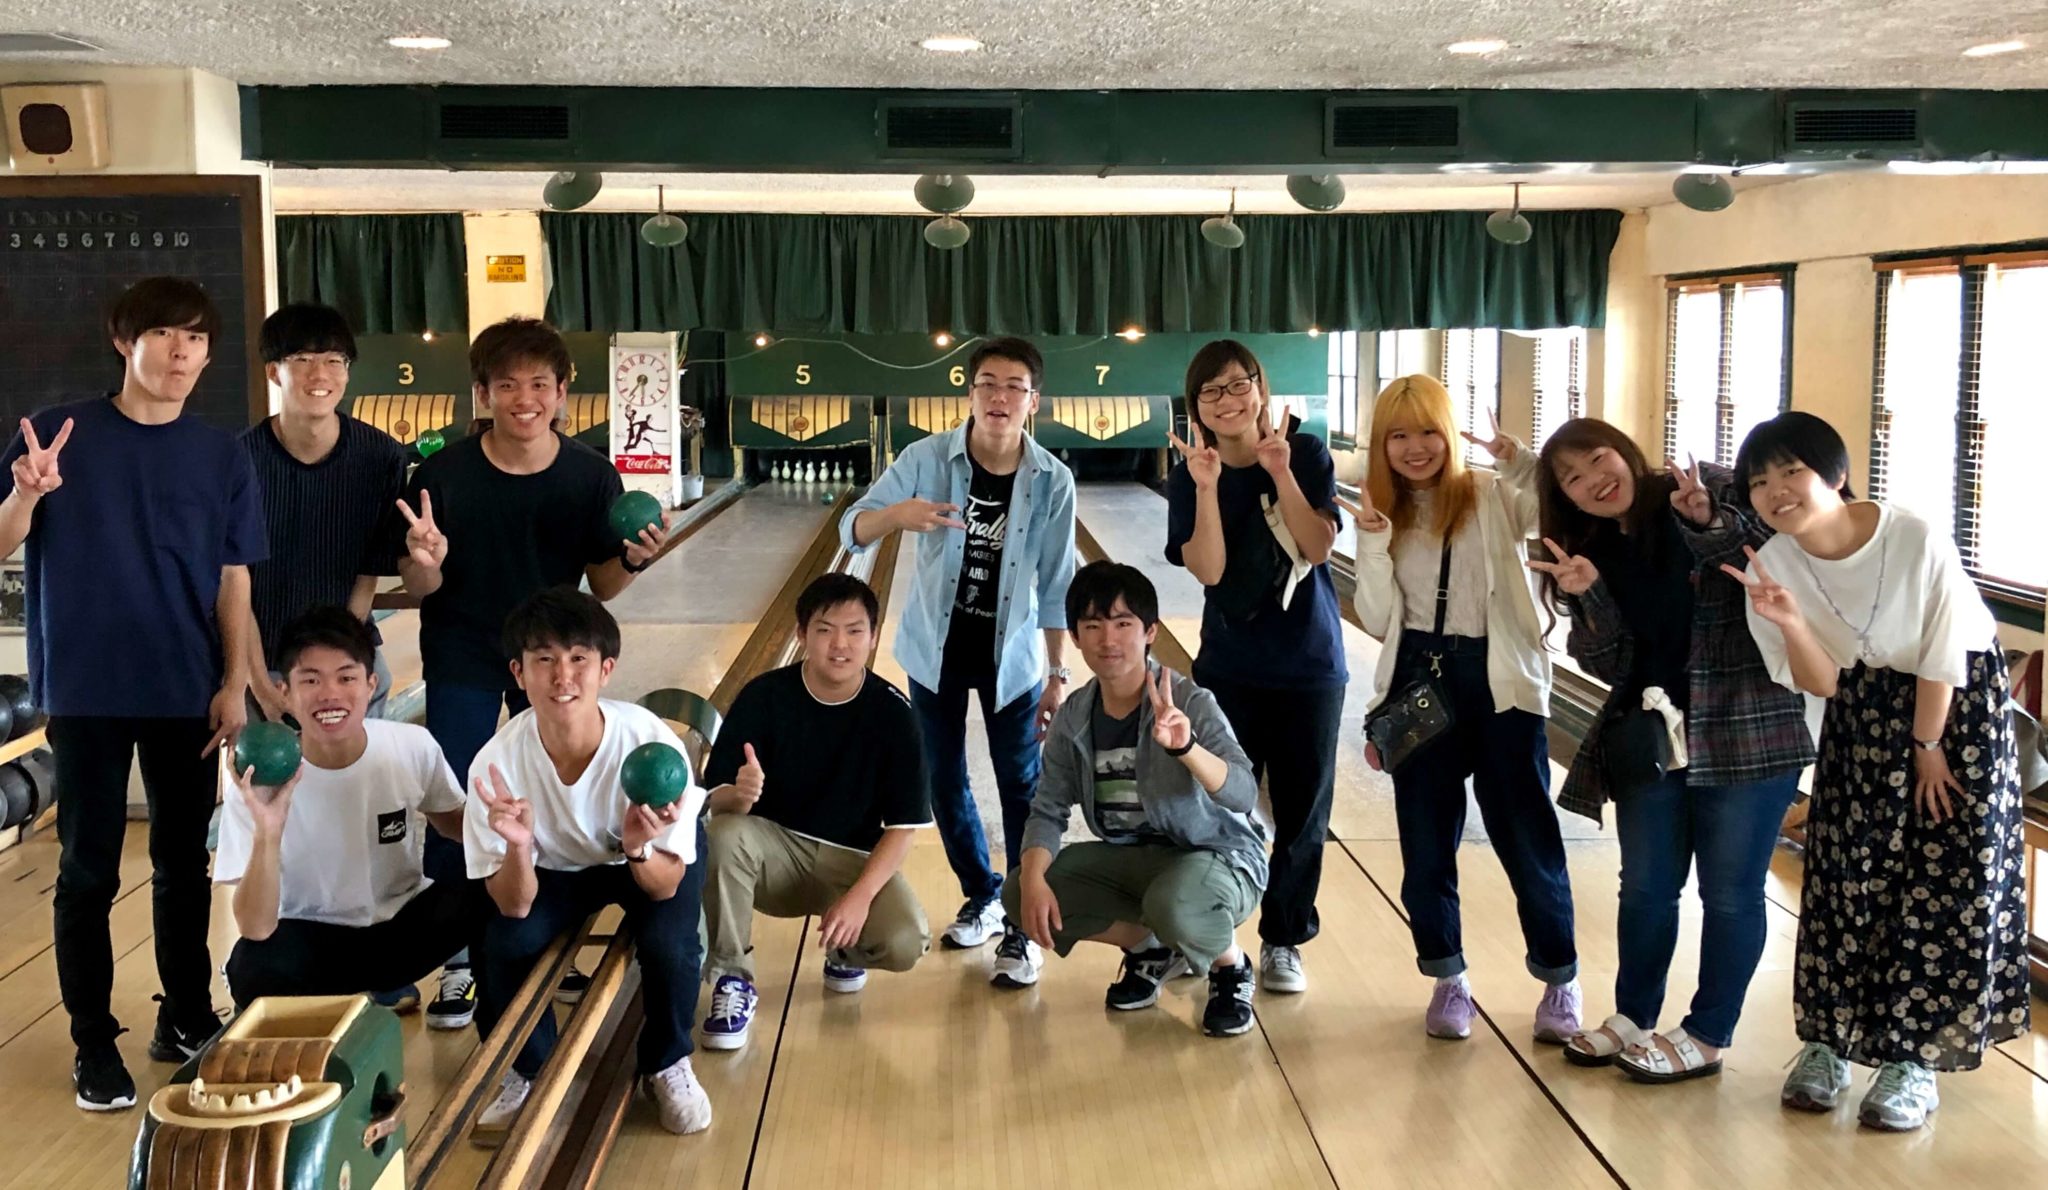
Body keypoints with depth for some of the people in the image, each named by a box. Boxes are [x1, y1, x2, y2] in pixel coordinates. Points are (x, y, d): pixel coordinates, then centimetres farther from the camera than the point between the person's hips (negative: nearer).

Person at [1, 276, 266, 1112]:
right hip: (86, 689, -2)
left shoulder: (222, 456, 3)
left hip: (187, 691, 2)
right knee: (88, 870, 3)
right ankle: (94, 1042, 12)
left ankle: (187, 1016, 25)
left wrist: (235, 683, -2)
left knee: (183, 861, 11)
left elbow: (233, 578, 5)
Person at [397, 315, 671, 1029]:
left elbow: (602, 586, -5)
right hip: (462, 660, -1)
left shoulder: (591, 477, -12)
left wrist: (634, 560, -26)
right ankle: (457, 964, 16)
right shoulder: (443, 475, -16)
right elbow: (420, 587, -11)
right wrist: (427, 560, -33)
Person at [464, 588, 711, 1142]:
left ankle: (667, 1065, 5)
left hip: (653, 858, -1)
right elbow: (514, 906, -25)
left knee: (668, 941, -28)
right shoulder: (497, 762, -30)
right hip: (555, 867, 1)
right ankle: (525, 1072, 6)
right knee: (505, 942, -25)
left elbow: (666, 886, -25)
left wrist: (638, 848, -47)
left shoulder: (652, 743, -34)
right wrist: (518, 846, -45)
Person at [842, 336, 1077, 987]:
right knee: (944, 783, 12)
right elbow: (852, 531, -19)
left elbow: (1055, 588, -6)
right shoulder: (927, 459, -14)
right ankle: (981, 895, 32)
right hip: (935, 650, 1)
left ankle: (1023, 925, 10)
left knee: (1022, 790, 0)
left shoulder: (1052, 481, -14)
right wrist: (896, 514, -41)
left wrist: (1056, 674, -5)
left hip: (1011, 655, -1)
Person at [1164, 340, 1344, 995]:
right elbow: (1208, 570, -16)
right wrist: (1208, 487, -25)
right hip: (1229, 666, 0)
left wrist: (1280, 473, -25)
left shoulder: (1305, 453, -6)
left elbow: (1318, 547, -16)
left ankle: (1283, 940, 20)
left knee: (1302, 808, 5)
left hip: (1311, 663, 0)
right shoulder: (1190, 476, -5)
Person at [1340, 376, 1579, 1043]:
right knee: (1426, 839, 10)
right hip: (1419, 684, 3)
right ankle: (1448, 979, 26)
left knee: (1526, 836, 3)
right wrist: (1374, 544, -13)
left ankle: (1560, 980, 20)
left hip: (1500, 684, -3)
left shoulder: (1494, 499, -3)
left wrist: (1517, 460, -29)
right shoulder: (1382, 514, 6)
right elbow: (1379, 621, -1)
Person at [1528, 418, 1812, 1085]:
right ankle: (1634, 1018, 32)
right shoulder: (1591, 553, 8)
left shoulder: (1715, 491, -6)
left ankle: (1708, 1037, 18)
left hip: (1746, 729, -5)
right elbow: (1612, 667, 2)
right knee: (1645, 886, 14)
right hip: (1650, 733, 5)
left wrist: (1713, 524, -28)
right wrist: (1589, 597, -14)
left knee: (1729, 890, 4)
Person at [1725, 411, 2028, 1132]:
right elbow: (1821, 684, -12)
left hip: (1958, 702, -3)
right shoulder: (1771, 567, -16)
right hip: (1863, 715, 4)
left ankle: (1912, 1060, 5)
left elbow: (1943, 658, -15)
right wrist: (1789, 623, -31)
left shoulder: (1916, 541, -28)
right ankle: (1828, 1042, 14)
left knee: (1947, 880, -4)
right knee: (1844, 874, 2)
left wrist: (1928, 746, -6)